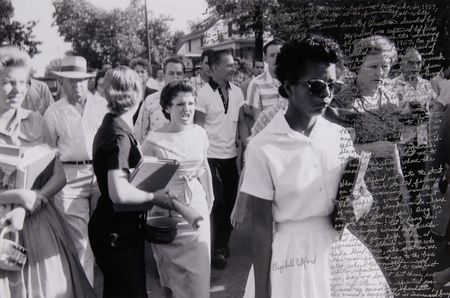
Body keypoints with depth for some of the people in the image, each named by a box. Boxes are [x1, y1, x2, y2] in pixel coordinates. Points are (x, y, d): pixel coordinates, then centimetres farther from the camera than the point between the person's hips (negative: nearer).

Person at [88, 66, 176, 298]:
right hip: (117, 233, -10)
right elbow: (120, 193, -31)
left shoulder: (110, 126, 7)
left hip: (118, 229, 10)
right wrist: (154, 197, -16)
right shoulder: (119, 135, -22)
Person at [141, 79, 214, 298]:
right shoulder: (153, 140, -13)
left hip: (197, 208, 3)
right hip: (166, 212, -2)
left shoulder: (200, 134, 0)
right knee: (170, 271, 13)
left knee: (199, 270, 4)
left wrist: (209, 200, 20)